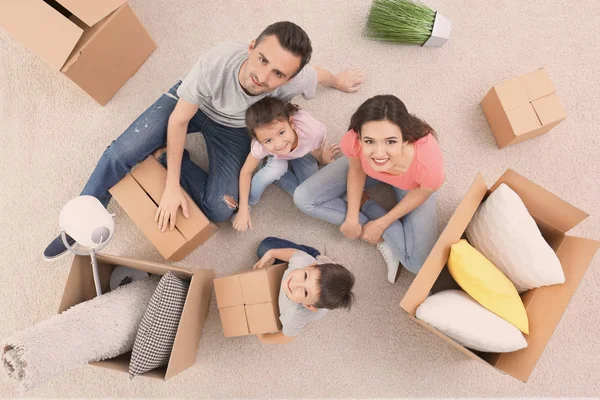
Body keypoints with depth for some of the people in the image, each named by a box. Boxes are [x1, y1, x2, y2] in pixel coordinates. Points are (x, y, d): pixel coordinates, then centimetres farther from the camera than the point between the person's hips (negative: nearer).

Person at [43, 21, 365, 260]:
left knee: (220, 211, -16)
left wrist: (338, 81, 17)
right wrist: (171, 187, -23)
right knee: (120, 154, -16)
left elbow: (315, 72, -8)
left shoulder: (297, 79, -37)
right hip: (189, 103, -1)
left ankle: (173, 160, 10)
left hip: (234, 127, 1)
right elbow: (179, 120, -25)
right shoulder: (217, 61, -41)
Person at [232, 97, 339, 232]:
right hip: (275, 156, -1)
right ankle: (249, 203, -7)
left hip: (304, 151, 1)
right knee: (277, 169, -33)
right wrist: (243, 210, -23)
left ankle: (273, 176, 9)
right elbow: (246, 172, -24)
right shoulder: (261, 146, -41)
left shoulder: (313, 131, -44)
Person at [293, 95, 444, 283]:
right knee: (304, 199, -12)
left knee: (418, 263, -13)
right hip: (368, 166, 3)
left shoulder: (429, 163, -44)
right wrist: (352, 217, -11)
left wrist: (381, 224, -12)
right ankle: (385, 238, -5)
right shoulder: (353, 141, -38)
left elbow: (422, 192, -20)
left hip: (412, 184, -2)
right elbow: (356, 170, -15)